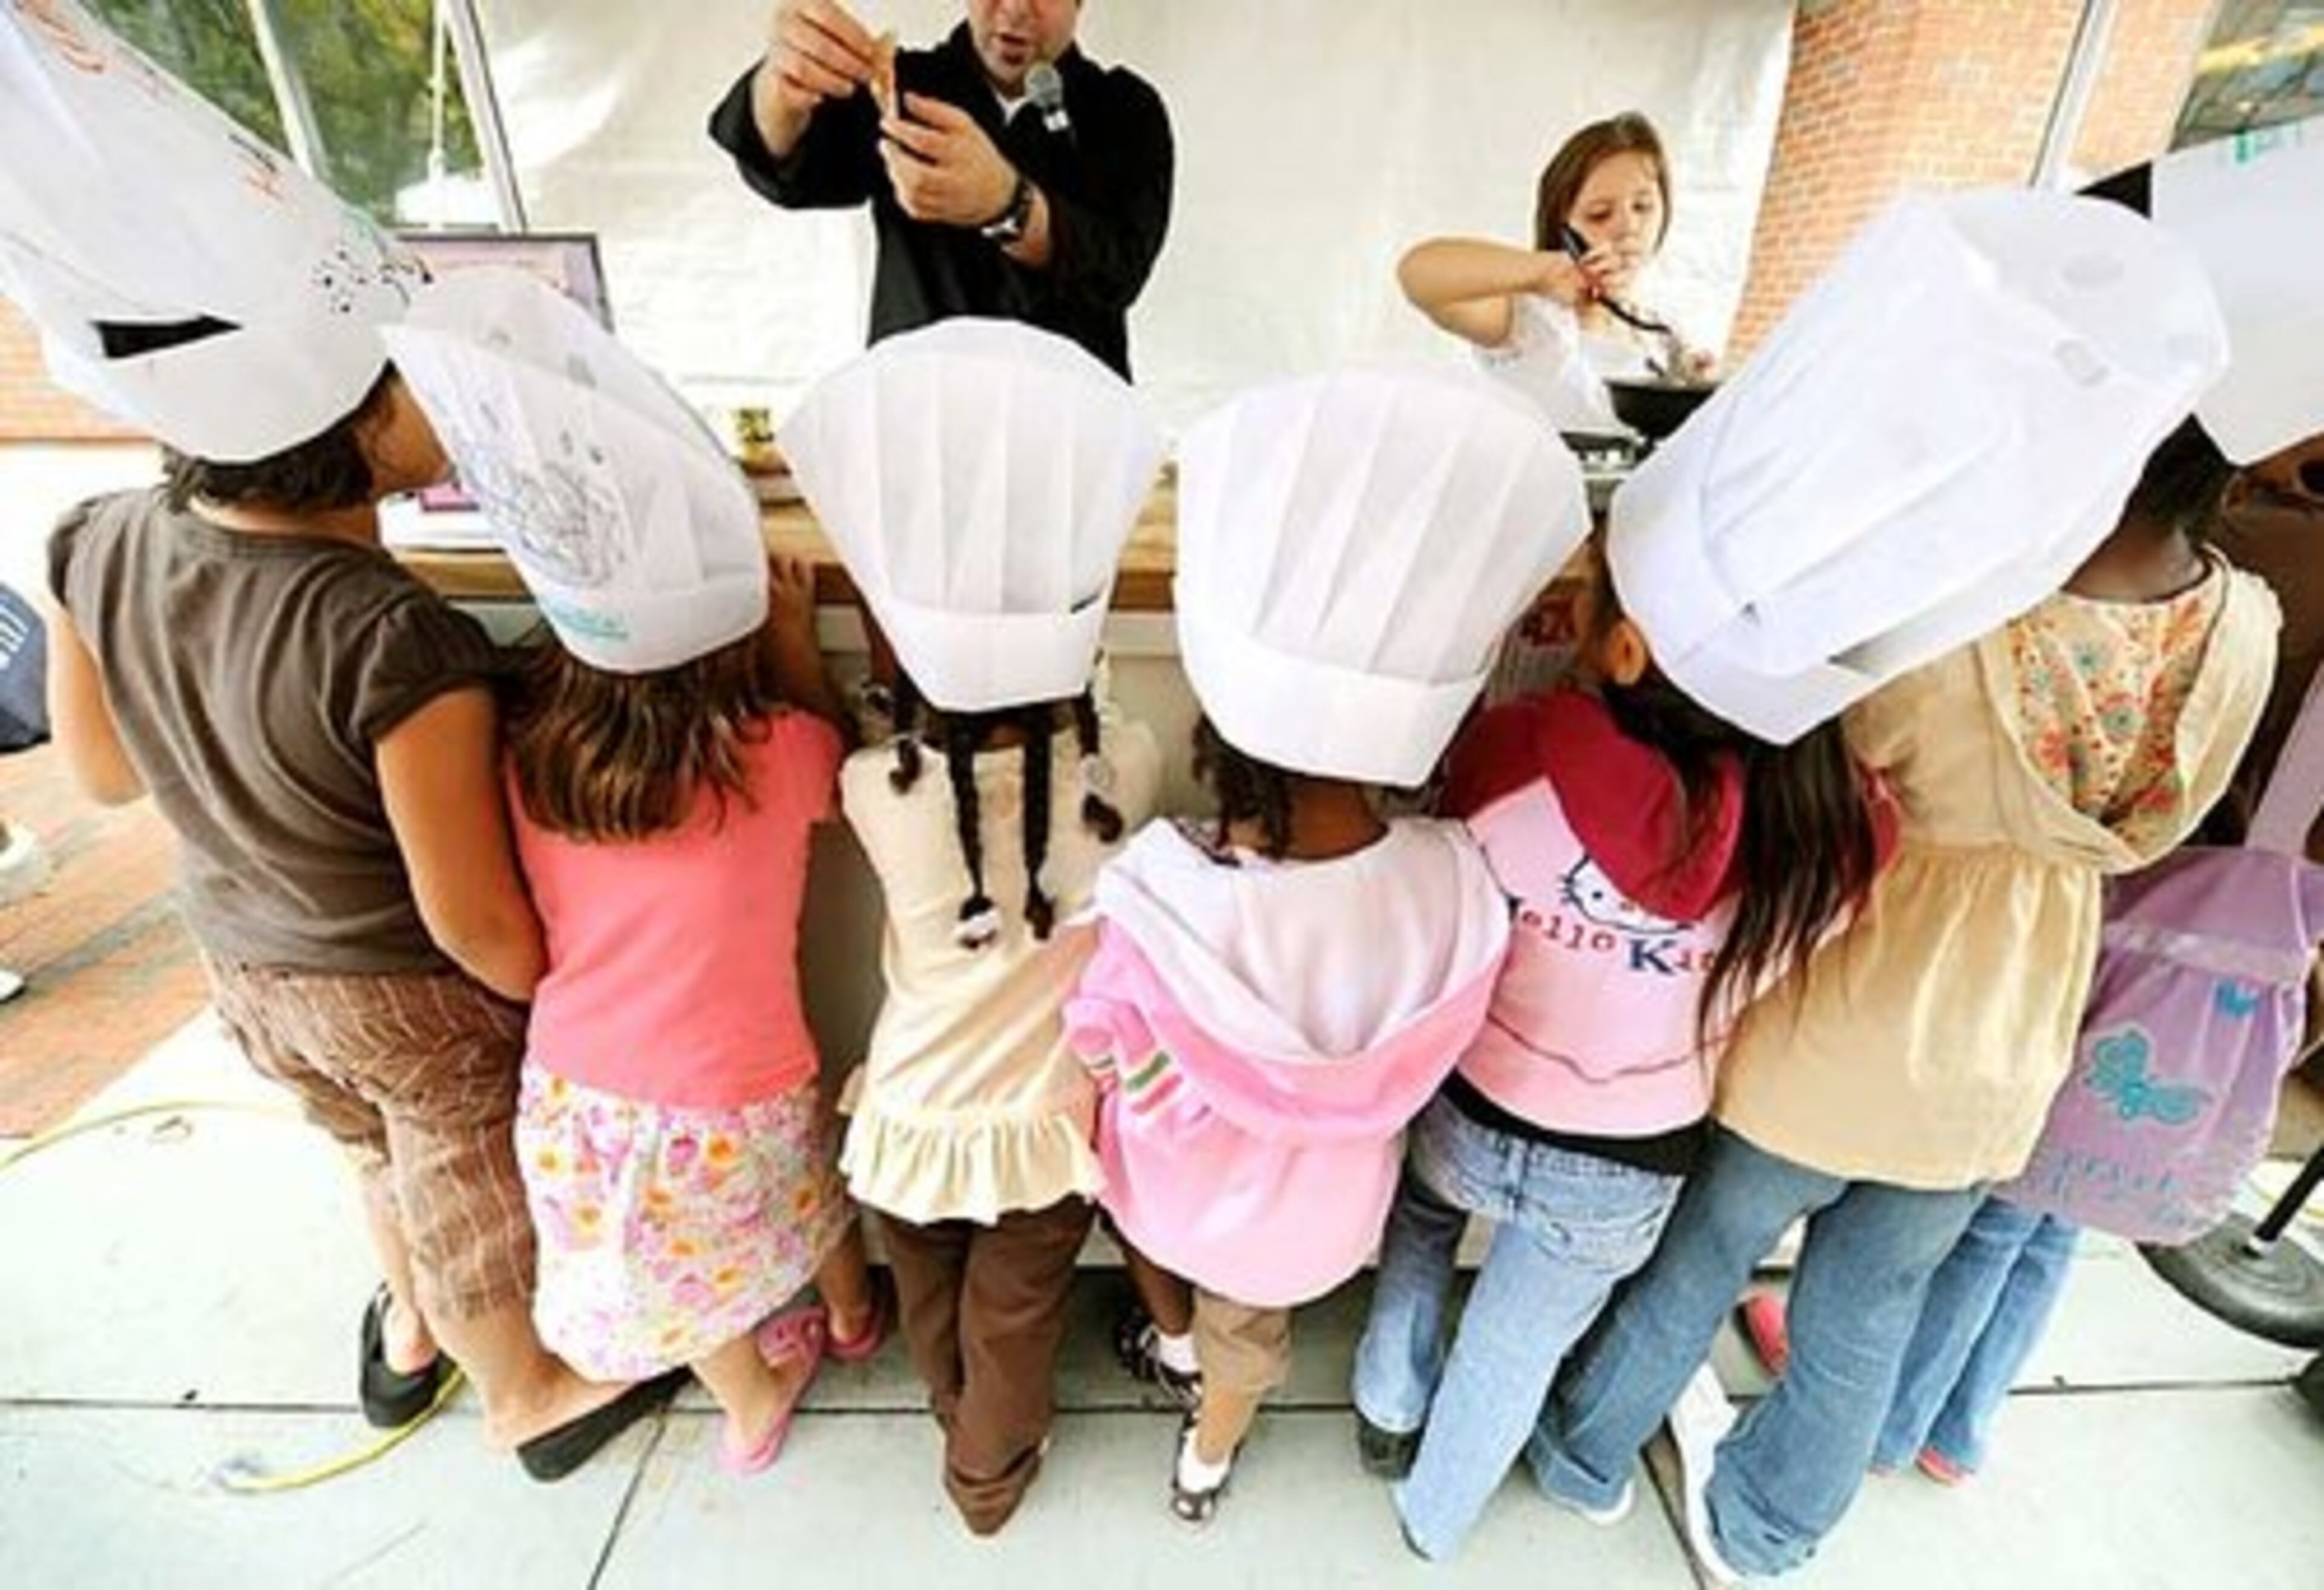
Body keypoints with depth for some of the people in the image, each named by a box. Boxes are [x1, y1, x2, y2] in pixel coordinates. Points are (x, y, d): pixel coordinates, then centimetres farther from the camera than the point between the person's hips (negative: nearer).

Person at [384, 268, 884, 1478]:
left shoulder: (527, 753, -14)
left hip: (576, 1091, 3)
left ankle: (753, 1402, 56)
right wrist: (797, 652, -4)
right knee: (807, 1194, 32)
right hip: (730, 1101, -2)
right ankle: (850, 1320, 61)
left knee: (667, 1268, 29)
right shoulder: (778, 753, -24)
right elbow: (830, 768, 0)